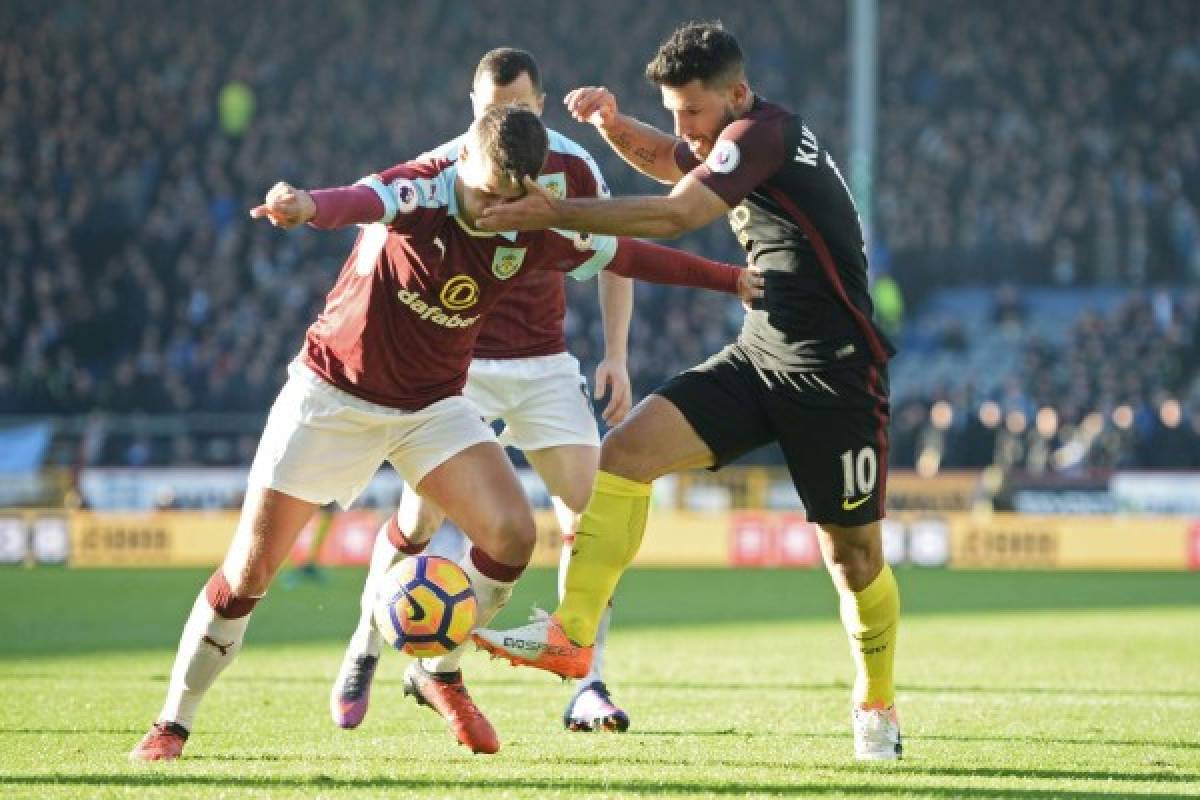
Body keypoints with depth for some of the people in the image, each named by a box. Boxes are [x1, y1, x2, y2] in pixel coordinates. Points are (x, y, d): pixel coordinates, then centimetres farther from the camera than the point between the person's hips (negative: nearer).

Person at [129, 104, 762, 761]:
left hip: (433, 404, 4)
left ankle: (439, 671, 8)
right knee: (248, 572, -6)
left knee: (512, 535, -17)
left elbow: (629, 254, 6)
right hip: (333, 392, -4)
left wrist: (729, 277, 10)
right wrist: (311, 207, -72)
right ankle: (172, 723, 10)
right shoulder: (420, 192, -25)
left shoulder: (533, 233, -10)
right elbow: (364, 200, -49)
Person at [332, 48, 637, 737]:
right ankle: (364, 654, 14)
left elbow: (612, 256, 7)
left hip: (544, 364, 2)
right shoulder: (441, 168, -11)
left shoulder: (572, 165, -5)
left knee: (592, 512, -10)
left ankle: (587, 689, -4)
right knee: (421, 517, -10)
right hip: (457, 364, -2)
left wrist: (616, 355, 1)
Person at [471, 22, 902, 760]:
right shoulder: (736, 141, 11)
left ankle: (878, 708, 22)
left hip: (835, 378, -8)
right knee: (625, 451, -11)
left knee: (852, 550, 1)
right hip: (758, 360, 8)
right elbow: (661, 159, 31)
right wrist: (612, 122, 9)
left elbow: (674, 215, -28)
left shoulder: (763, 133, -16)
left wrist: (557, 214, -27)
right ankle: (571, 635, -17)